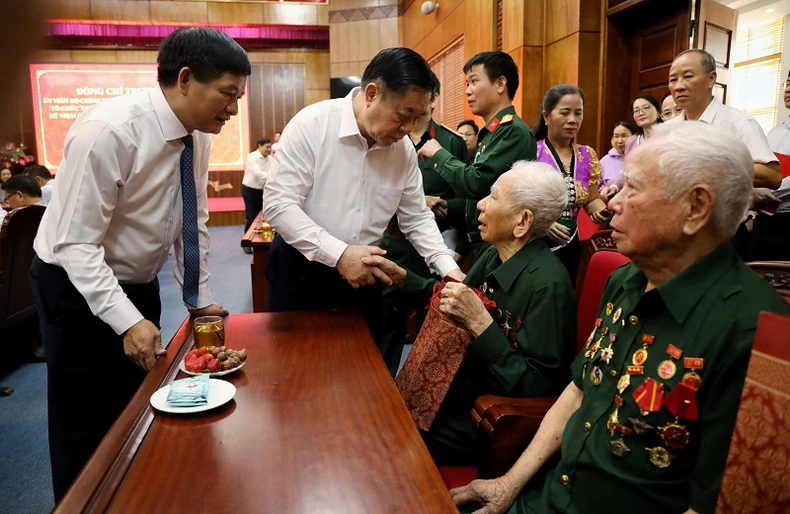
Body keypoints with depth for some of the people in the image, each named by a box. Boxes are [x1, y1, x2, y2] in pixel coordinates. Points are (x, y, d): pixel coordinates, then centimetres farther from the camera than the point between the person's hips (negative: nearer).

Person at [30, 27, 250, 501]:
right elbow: (76, 244, -28)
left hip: (139, 284, 7)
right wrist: (127, 321, -35)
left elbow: (193, 221, 1)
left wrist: (200, 299, 0)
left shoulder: (198, 134, -7)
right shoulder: (110, 130, -29)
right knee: (85, 426, 6)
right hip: (77, 284, -7)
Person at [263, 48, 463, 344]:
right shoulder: (311, 125, -18)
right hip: (300, 271, -4)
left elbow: (416, 218, 5)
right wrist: (338, 254, -30)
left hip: (363, 275, 4)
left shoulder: (404, 148, -3)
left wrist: (448, 267, -9)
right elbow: (278, 205, -21)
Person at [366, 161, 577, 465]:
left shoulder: (548, 285, -26)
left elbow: (536, 387, -26)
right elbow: (452, 301, 15)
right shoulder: (495, 256, 0)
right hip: (469, 385, 8)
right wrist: (401, 277, 6)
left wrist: (480, 323, -31)